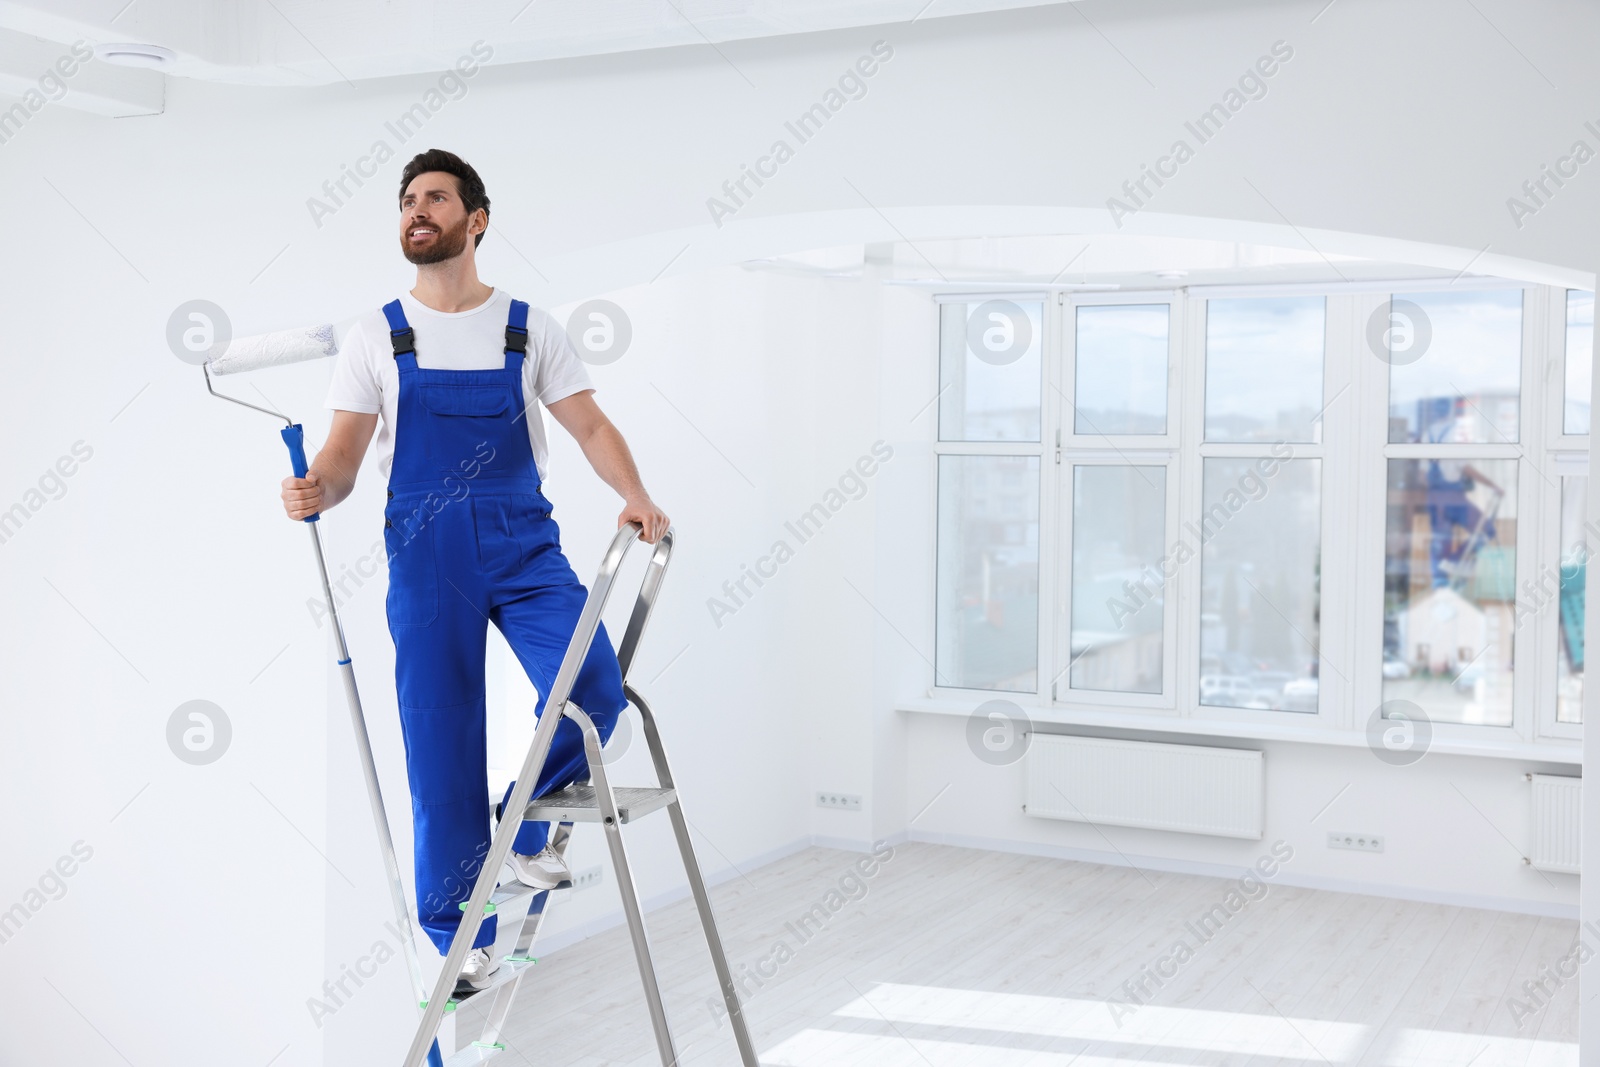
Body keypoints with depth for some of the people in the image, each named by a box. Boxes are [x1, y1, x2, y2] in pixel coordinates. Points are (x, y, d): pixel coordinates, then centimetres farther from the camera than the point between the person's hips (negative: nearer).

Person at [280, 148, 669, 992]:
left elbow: (589, 424, 3)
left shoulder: (530, 329, 8)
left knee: (594, 689, -17)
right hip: (425, 556, 0)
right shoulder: (378, 336, 6)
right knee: (441, 741, 1)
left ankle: (525, 833, 12)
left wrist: (635, 496, -15)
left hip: (525, 545, 1)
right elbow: (345, 454, 1)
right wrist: (316, 491, -22)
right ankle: (458, 934, 15)